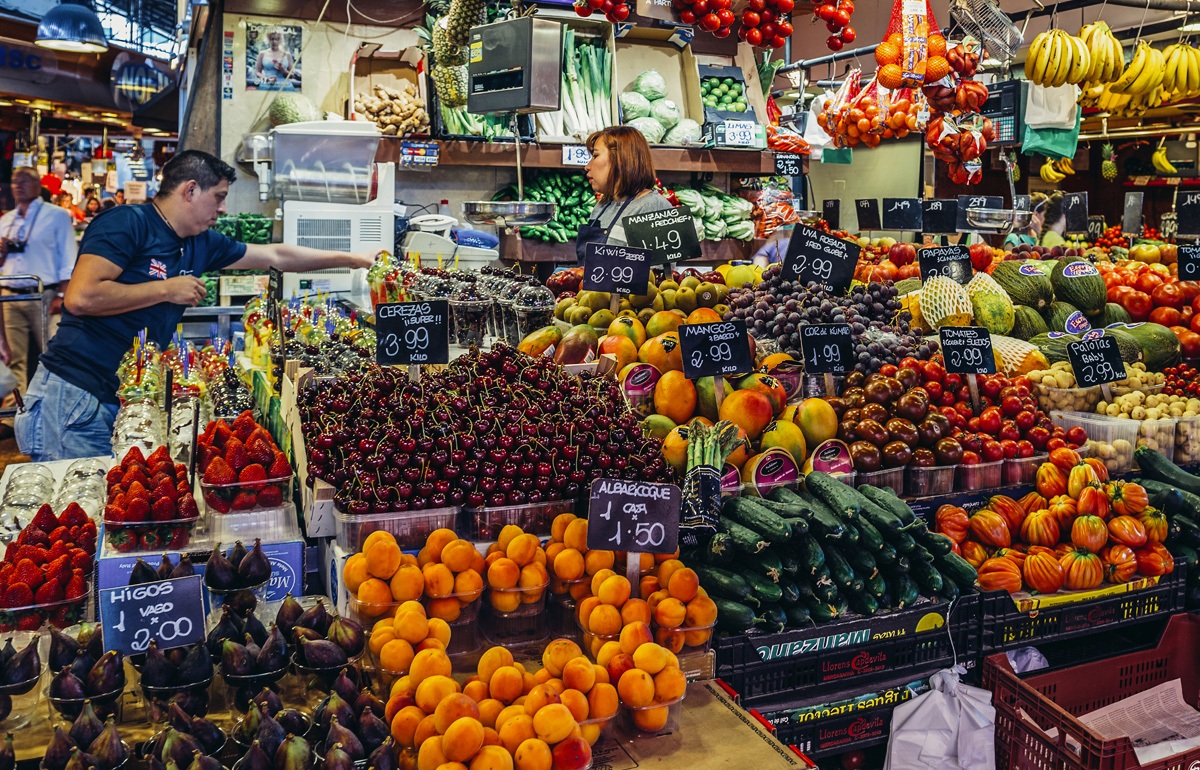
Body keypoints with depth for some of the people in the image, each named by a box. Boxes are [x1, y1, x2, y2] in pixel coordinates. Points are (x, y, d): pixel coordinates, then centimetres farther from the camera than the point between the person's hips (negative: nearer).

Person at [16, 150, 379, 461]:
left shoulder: (201, 244, 12)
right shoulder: (127, 223, -11)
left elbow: (275, 256, 21)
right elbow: (81, 298, -22)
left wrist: (352, 259, 24)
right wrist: (167, 289, -13)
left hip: (128, 400, 8)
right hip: (74, 398, -7)